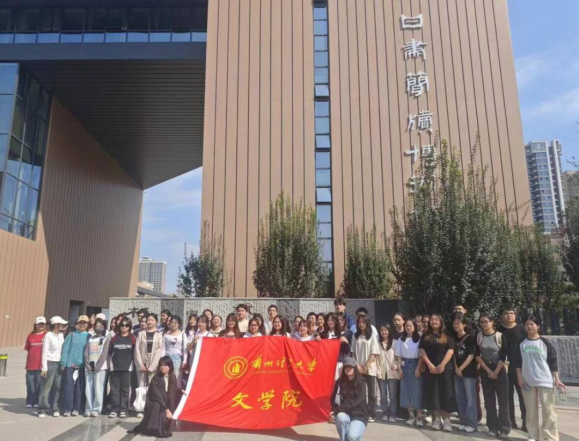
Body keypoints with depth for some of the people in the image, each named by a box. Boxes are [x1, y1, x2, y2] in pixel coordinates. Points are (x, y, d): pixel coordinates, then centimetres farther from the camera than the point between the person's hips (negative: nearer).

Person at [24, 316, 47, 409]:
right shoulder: (31, 335, 6)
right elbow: (28, 349, 11)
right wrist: (27, 363, 8)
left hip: (41, 364, -3)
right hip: (30, 365, 3)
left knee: (39, 384, 3)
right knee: (30, 384, 8)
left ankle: (37, 402, 14)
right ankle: (29, 402, 20)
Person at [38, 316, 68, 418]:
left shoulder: (61, 335, 11)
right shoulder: (48, 335, -6)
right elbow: (44, 352, -8)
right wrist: (44, 367, -13)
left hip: (59, 364, 5)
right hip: (50, 363, -5)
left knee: (58, 387, 5)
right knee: (46, 387, -4)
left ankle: (55, 408, 11)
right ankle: (42, 409, 3)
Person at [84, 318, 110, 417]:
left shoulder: (106, 339, 5)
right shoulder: (90, 339, 17)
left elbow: (104, 354, -4)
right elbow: (86, 354, 9)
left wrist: (97, 367, -11)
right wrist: (88, 365, -5)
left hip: (100, 367, -4)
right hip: (89, 367, 4)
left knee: (98, 389, -7)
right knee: (88, 389, 2)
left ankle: (96, 409, -2)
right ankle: (88, 409, 9)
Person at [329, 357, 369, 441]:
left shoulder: (361, 383, -8)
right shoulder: (340, 382, 0)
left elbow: (354, 402, -20)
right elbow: (333, 399, -1)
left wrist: (336, 411, -26)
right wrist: (335, 411, -22)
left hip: (359, 416, -1)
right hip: (345, 414, 2)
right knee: (341, 417, -34)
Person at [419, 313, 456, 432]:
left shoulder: (447, 336, 3)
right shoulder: (425, 336, 9)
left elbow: (450, 351, -6)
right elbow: (422, 352, 2)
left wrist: (442, 365, -15)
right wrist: (430, 365, -11)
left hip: (445, 368, -2)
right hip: (430, 369, 2)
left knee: (446, 393, -2)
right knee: (433, 393, 4)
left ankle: (446, 420, 5)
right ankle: (437, 418, 13)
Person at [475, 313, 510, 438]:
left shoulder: (500, 336, -7)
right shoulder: (478, 337, 0)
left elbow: (503, 357, -9)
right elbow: (477, 356, -2)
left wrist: (495, 372, -12)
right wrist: (488, 371, -9)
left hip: (500, 370, -2)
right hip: (485, 371, 3)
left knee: (503, 400, -1)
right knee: (489, 400, 5)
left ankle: (504, 428, 6)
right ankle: (492, 427, 13)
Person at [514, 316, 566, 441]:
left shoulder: (545, 343, -3)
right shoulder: (521, 344, 3)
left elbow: (553, 362, -2)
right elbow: (517, 362, 6)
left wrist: (557, 380, -6)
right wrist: (519, 378, 1)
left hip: (545, 381, -2)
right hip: (527, 381, 2)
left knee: (548, 409, 1)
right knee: (531, 410, 8)